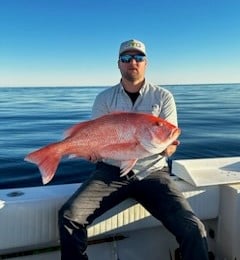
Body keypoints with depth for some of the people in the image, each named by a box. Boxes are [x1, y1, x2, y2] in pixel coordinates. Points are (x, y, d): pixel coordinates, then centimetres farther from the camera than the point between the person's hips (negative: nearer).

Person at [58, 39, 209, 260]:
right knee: (69, 216, -21)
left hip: (152, 173, 0)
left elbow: (171, 142, -1)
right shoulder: (105, 98, 8)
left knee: (193, 229, -22)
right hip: (112, 170, 1)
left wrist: (166, 147, -25)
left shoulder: (163, 97, 5)